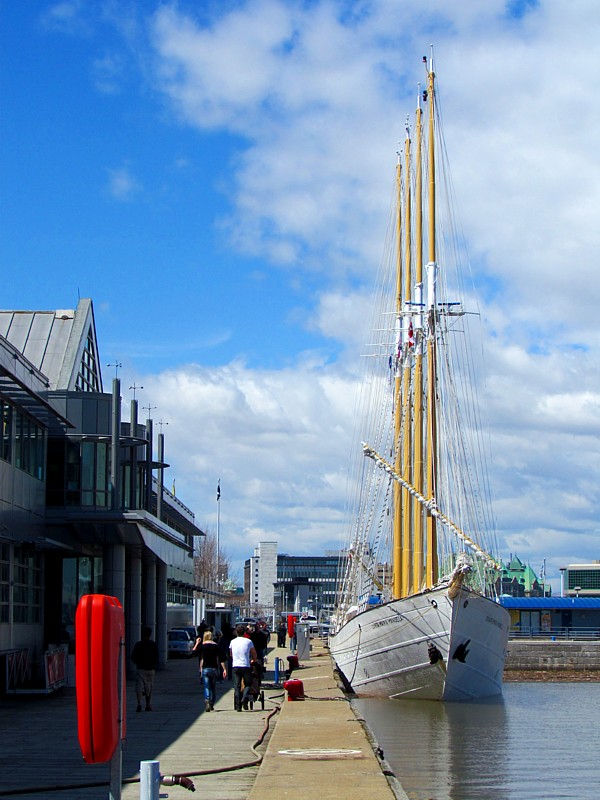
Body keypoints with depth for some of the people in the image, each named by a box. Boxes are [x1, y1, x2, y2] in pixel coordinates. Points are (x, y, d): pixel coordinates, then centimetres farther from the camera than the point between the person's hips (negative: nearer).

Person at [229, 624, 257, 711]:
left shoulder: (233, 642, 6)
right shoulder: (248, 641, -1)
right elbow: (254, 654, 10)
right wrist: (253, 660, 30)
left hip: (235, 666, 2)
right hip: (246, 666, -2)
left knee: (237, 686, 5)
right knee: (248, 684, 12)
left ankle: (238, 706, 1)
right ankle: (244, 698, -14)